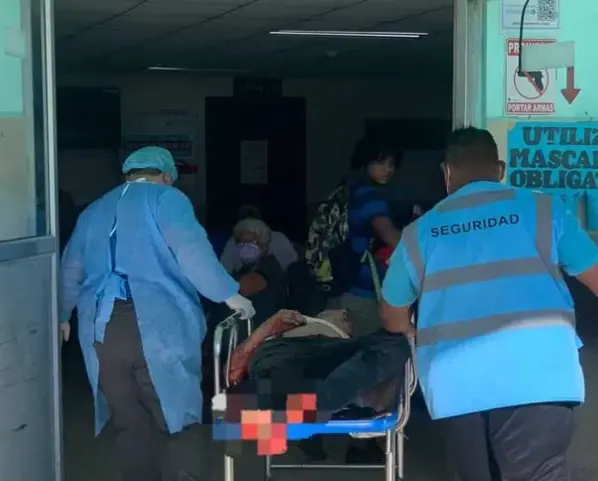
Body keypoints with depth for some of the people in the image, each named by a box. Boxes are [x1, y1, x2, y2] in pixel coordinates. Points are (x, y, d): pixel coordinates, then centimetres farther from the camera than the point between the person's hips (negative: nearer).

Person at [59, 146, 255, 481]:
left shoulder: (94, 211, 24)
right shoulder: (166, 198, 6)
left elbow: (70, 271, 32)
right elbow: (192, 251, -11)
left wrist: (61, 315, 45)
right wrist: (229, 294, -7)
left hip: (102, 330, 5)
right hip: (158, 326, -5)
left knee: (131, 426, 12)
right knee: (180, 422, -1)